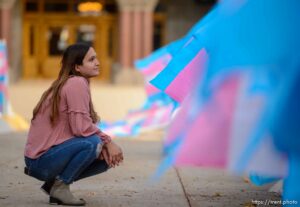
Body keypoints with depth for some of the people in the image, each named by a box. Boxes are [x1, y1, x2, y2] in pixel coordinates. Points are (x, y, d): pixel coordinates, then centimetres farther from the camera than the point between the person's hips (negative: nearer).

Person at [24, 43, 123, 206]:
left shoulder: (73, 83, 13)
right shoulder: (77, 83, -15)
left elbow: (80, 126, 8)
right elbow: (80, 128, -24)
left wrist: (104, 146, -7)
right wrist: (107, 142, -11)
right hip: (41, 160, -10)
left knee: (105, 158, 9)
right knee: (93, 143, -27)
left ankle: (54, 182, 12)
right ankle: (60, 186, -11)